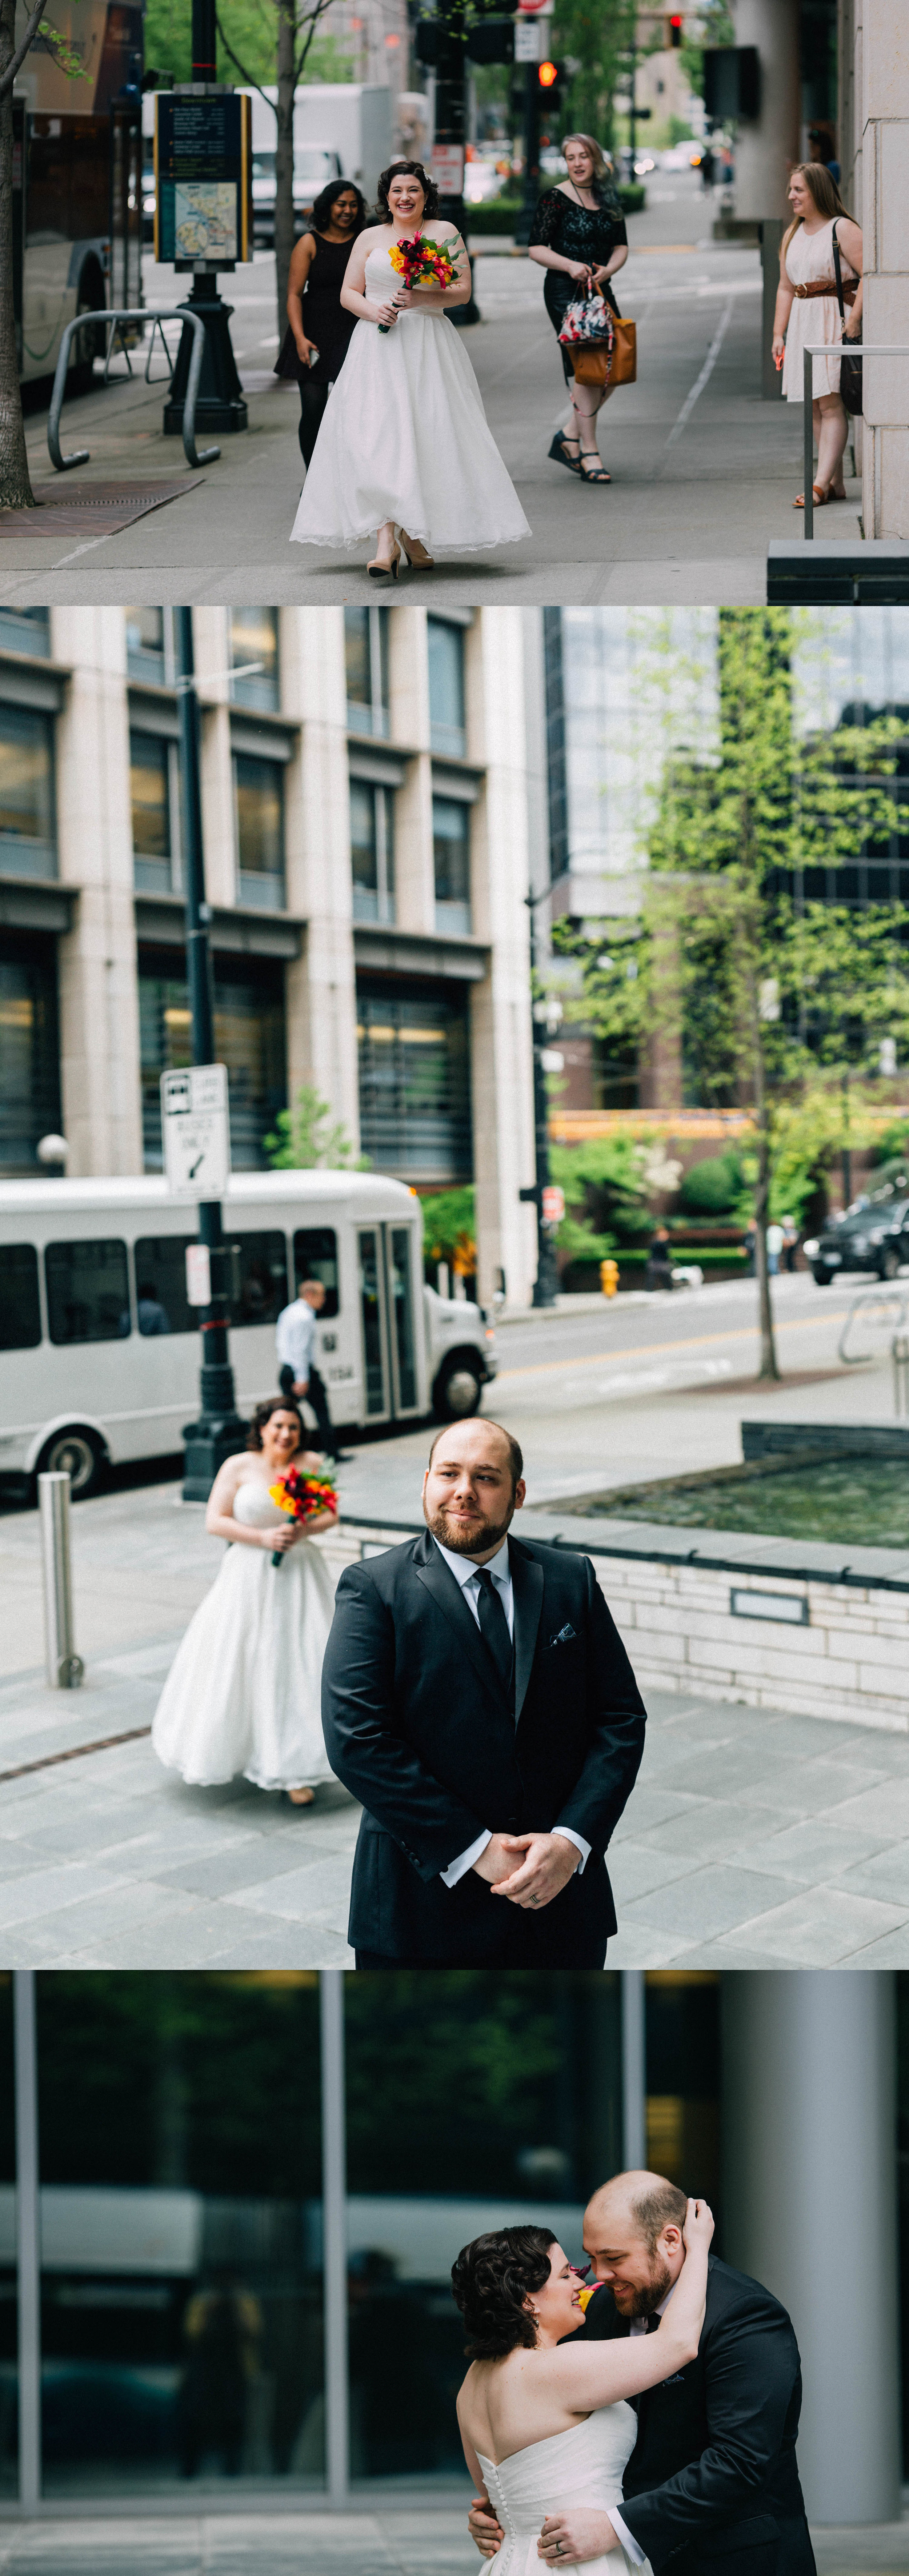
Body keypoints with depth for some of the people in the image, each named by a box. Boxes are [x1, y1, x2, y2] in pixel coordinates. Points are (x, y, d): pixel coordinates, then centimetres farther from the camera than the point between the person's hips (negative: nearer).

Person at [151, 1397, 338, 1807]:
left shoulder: (311, 1464, 4)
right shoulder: (238, 1466, -2)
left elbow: (331, 1514, 6)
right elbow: (215, 1522, -5)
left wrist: (304, 1530, -14)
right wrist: (263, 1537, -16)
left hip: (300, 1576, 2)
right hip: (250, 1577, -1)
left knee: (301, 1664, -2)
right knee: (238, 1663, 2)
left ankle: (294, 1772, 5)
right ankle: (218, 1751, 25)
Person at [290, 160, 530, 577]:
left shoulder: (445, 233, 9)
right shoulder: (370, 238, 13)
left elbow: (463, 291, 3)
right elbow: (348, 293, 13)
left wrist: (422, 299, -13)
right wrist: (373, 311, -8)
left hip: (429, 349, 0)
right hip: (379, 348, 0)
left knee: (428, 437, -4)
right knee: (377, 433, -16)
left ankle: (414, 535, 8)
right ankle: (386, 540, -25)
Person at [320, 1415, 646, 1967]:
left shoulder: (572, 1580, 5)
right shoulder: (373, 1589, -6)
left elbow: (621, 1719, 2)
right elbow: (356, 1738, -15)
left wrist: (573, 1839, -12)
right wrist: (473, 1850, -18)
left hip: (562, 1896, 3)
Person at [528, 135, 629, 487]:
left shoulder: (608, 199, 12)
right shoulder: (555, 199, -5)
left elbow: (621, 246, 12)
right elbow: (537, 249, -8)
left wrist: (608, 269, -9)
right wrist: (570, 265, -23)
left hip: (600, 289, 7)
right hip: (564, 291, -6)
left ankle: (569, 435, 18)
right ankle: (589, 452, -3)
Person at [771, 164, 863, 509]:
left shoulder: (842, 229, -8)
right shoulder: (792, 236, 15)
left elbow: (868, 275, -15)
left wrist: (854, 321, -21)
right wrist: (778, 334, 12)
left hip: (836, 323, -8)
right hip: (803, 325, 8)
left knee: (830, 403, -11)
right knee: (815, 406, 7)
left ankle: (821, 484, -14)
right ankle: (836, 484, 12)